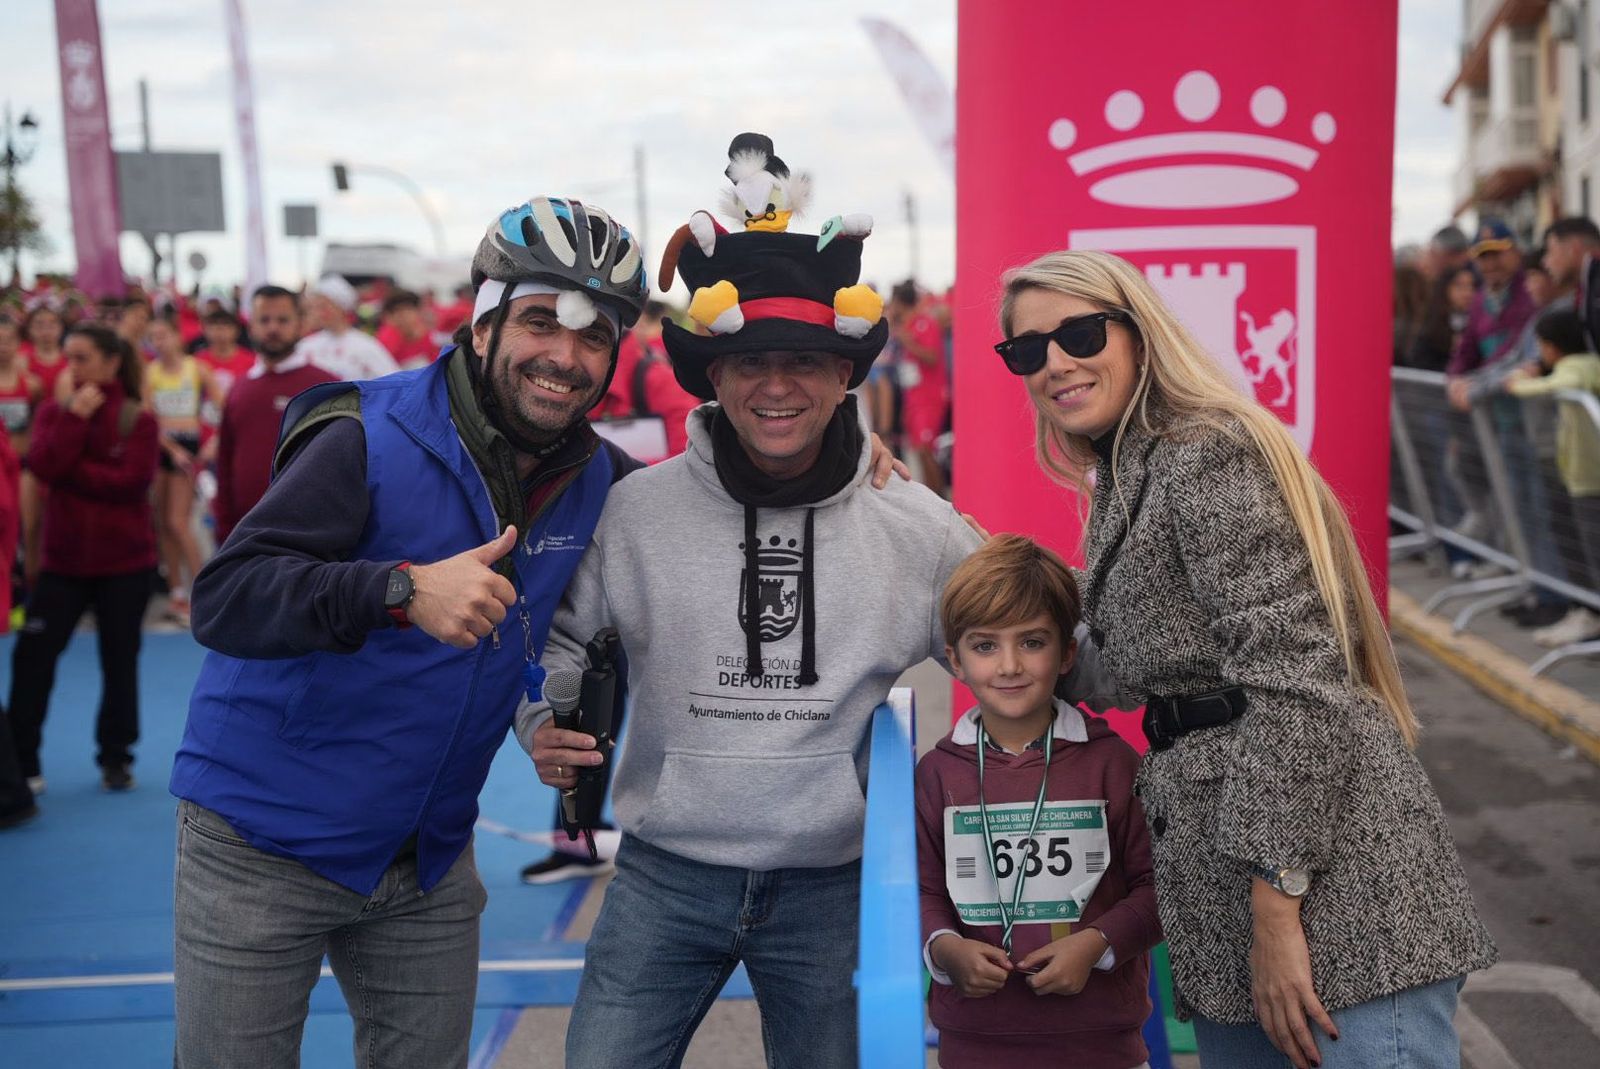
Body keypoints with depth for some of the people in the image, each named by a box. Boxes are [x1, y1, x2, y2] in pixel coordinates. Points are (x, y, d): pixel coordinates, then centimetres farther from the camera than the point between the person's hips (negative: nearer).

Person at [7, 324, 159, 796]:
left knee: (119, 662, 6)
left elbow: (131, 481, -18)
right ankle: (21, 761, 6)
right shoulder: (54, 411, 4)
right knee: (31, 656, -3)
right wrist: (75, 417, -16)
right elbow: (42, 465, -13)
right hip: (64, 559, 2)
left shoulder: (138, 419, -5)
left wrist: (71, 471, -13)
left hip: (125, 561, -2)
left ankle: (116, 758, 20)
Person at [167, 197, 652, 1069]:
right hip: (265, 848, -5)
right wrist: (402, 589, -40)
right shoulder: (373, 439, -17)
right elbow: (223, 600, -24)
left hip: (429, 863, 5)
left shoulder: (596, 478, 0)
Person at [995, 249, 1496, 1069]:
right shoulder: (1125, 480, 17)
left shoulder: (1209, 453, -11)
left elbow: (1296, 681, -19)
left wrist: (1276, 909, -21)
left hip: (1328, 861, -9)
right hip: (1222, 877, 10)